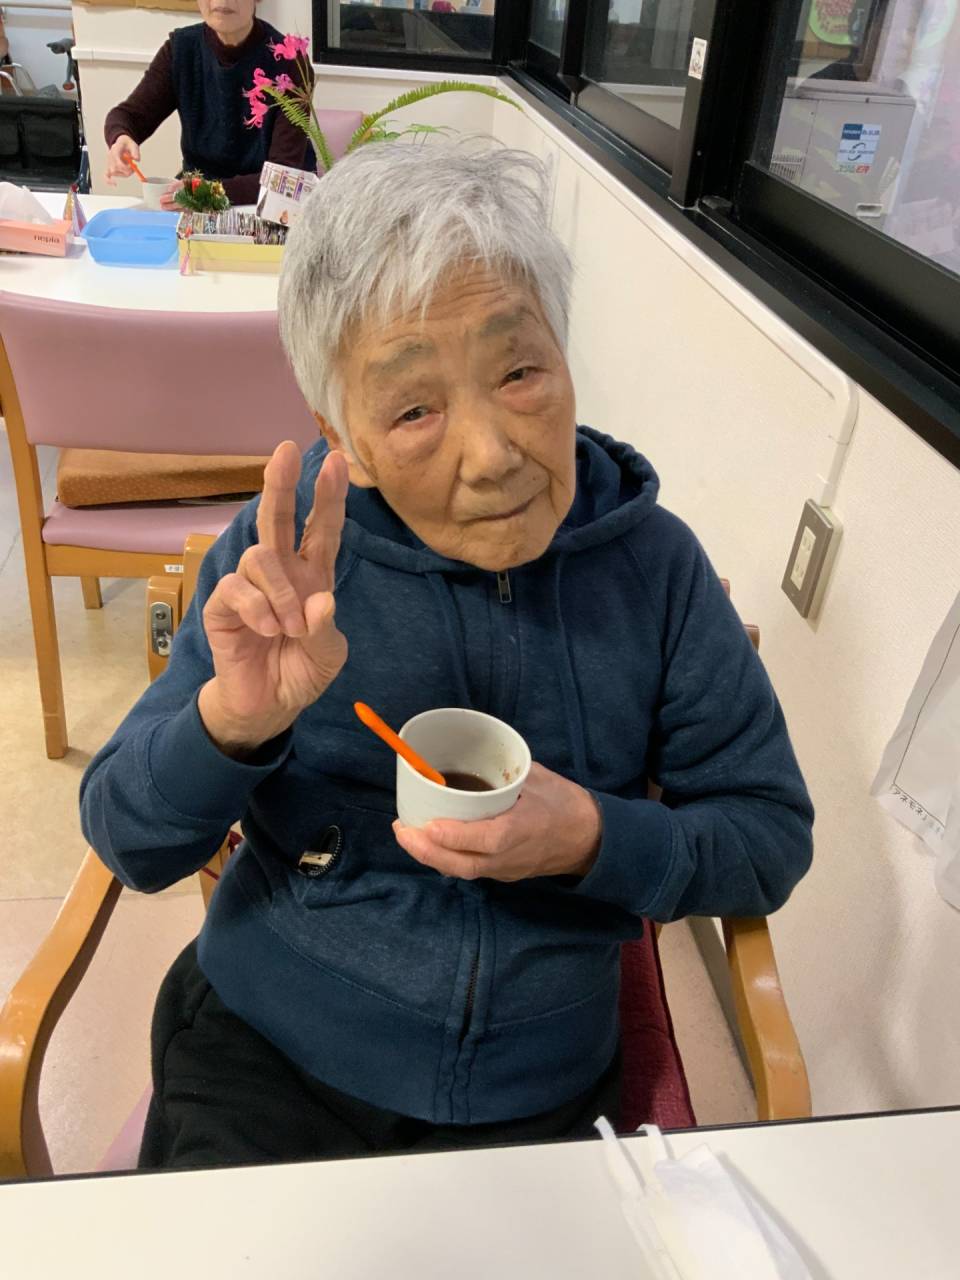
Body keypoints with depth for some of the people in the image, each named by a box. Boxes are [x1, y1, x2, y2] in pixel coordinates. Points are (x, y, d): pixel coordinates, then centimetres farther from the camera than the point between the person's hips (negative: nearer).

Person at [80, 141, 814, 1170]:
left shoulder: (653, 564, -10)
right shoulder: (284, 554, -10)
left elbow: (772, 839, -2)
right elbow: (127, 844, -8)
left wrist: (597, 840, -21)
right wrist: (233, 720, -30)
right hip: (262, 1056, 0)